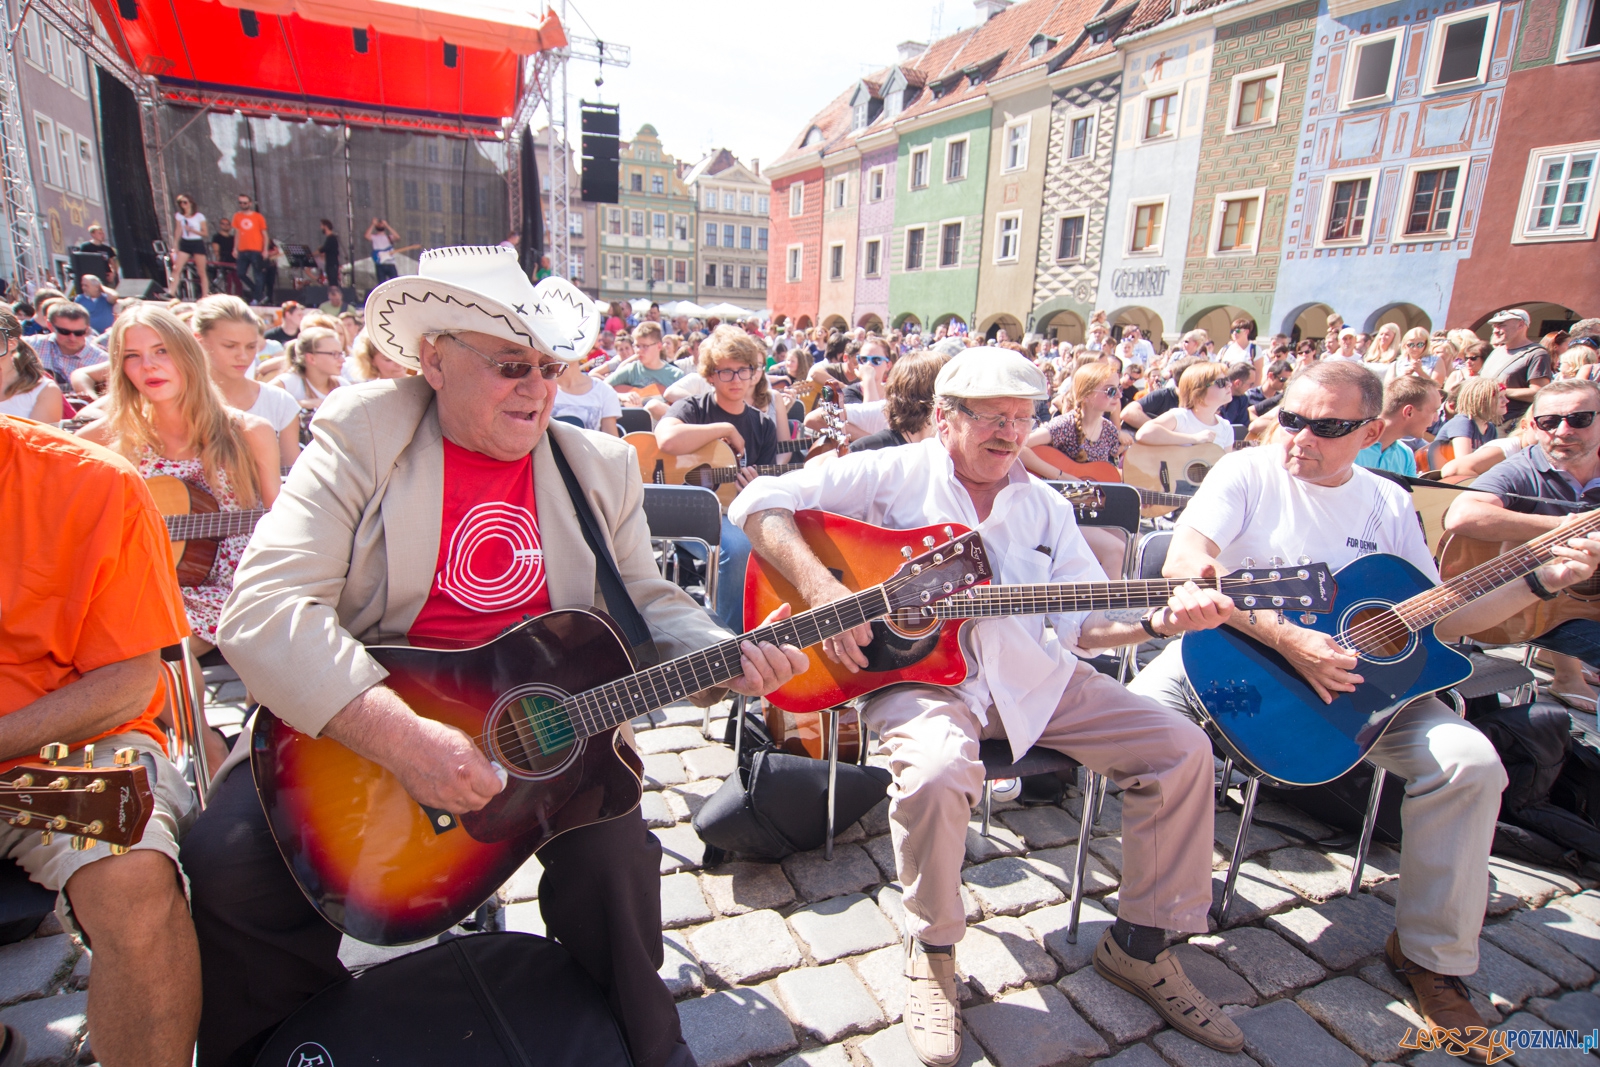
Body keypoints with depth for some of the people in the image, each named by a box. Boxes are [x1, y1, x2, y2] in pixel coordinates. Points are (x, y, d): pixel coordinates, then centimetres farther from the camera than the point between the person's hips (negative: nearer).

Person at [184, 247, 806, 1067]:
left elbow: (647, 603, 7)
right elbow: (264, 606, -18)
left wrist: (729, 658, -14)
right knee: (228, 859, -20)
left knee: (615, 846, -21)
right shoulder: (363, 437, -7)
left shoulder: (600, 466, 4)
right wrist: (400, 737, -30)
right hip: (352, 725, -1)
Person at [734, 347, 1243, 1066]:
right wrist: (821, 588, -24)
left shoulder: (1044, 506, 13)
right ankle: (933, 949, -4)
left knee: (1182, 750, -3)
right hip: (914, 670, -5)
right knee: (938, 772, -37)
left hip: (1031, 679, 6)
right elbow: (758, 501, -10)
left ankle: (1140, 945, 18)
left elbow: (1086, 622, 10)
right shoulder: (895, 475, -3)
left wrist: (1161, 619, -10)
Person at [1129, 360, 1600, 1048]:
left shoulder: (1389, 505, 8)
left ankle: (1431, 954, 7)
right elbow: (1182, 565, -22)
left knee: (1470, 760, -15)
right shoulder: (1247, 473, -5)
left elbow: (1437, 621, 13)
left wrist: (1542, 581, 3)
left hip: (1355, 672, 4)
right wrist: (1285, 637, -28)